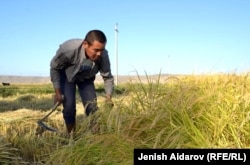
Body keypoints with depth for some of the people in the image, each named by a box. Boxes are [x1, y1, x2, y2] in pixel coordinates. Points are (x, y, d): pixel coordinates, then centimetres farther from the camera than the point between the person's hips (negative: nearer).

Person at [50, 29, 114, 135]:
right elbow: (54, 67, -21)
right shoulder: (69, 49, -40)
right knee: (69, 107, -12)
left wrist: (108, 97, -28)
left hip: (86, 78, 3)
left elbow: (108, 77, -14)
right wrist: (57, 92, -16)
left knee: (92, 107, -5)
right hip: (66, 75, -2)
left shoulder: (103, 55, -31)